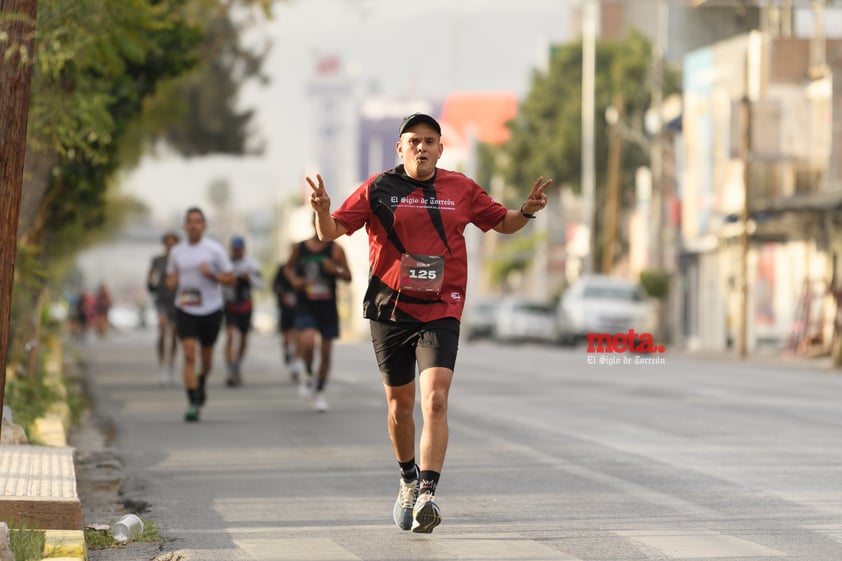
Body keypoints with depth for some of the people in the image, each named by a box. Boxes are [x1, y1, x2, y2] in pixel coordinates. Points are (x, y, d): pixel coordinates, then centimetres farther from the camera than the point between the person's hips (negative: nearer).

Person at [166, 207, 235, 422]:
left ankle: (202, 385, 44)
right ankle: (193, 404, -15)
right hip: (185, 309, 1)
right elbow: (171, 278, 18)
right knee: (189, 355, -13)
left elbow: (230, 279, -2)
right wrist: (172, 281, -6)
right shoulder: (176, 252, 6)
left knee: (206, 356, 12)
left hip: (211, 309, -1)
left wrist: (211, 275, -20)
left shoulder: (215, 249, -4)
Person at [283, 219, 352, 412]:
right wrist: (294, 280, -3)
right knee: (308, 341, -26)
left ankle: (319, 393, 24)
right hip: (305, 307, -1)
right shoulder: (299, 248, 2)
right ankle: (307, 373, 2)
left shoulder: (335, 249, -2)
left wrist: (335, 270, -19)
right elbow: (288, 268, 18)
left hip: (328, 308, 1)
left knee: (326, 352, 6)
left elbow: (348, 277, 1)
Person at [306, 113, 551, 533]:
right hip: (390, 309, 1)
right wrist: (322, 211, -22)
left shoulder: (461, 189, 6)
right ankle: (409, 479, 37)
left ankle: (427, 494, -24)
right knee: (400, 404, 12)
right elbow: (331, 232, -1)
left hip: (440, 312, -1)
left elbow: (502, 223, 20)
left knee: (435, 400, -18)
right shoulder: (378, 189, 1)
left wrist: (526, 212, -1)